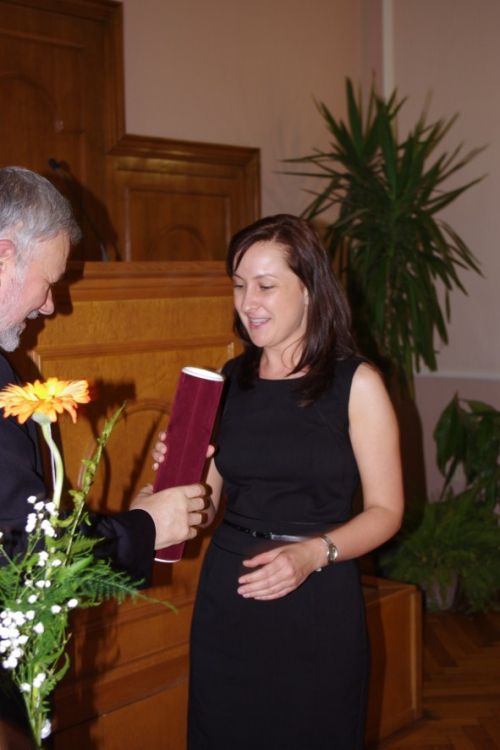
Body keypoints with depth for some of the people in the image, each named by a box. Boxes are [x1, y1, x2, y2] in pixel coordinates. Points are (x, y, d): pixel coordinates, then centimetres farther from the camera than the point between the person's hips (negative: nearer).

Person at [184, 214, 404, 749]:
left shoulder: (356, 383, -7)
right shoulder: (226, 381, 4)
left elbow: (385, 510, -6)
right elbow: (207, 504, 9)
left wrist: (313, 553, -21)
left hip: (317, 604, -3)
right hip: (227, 597, 3)